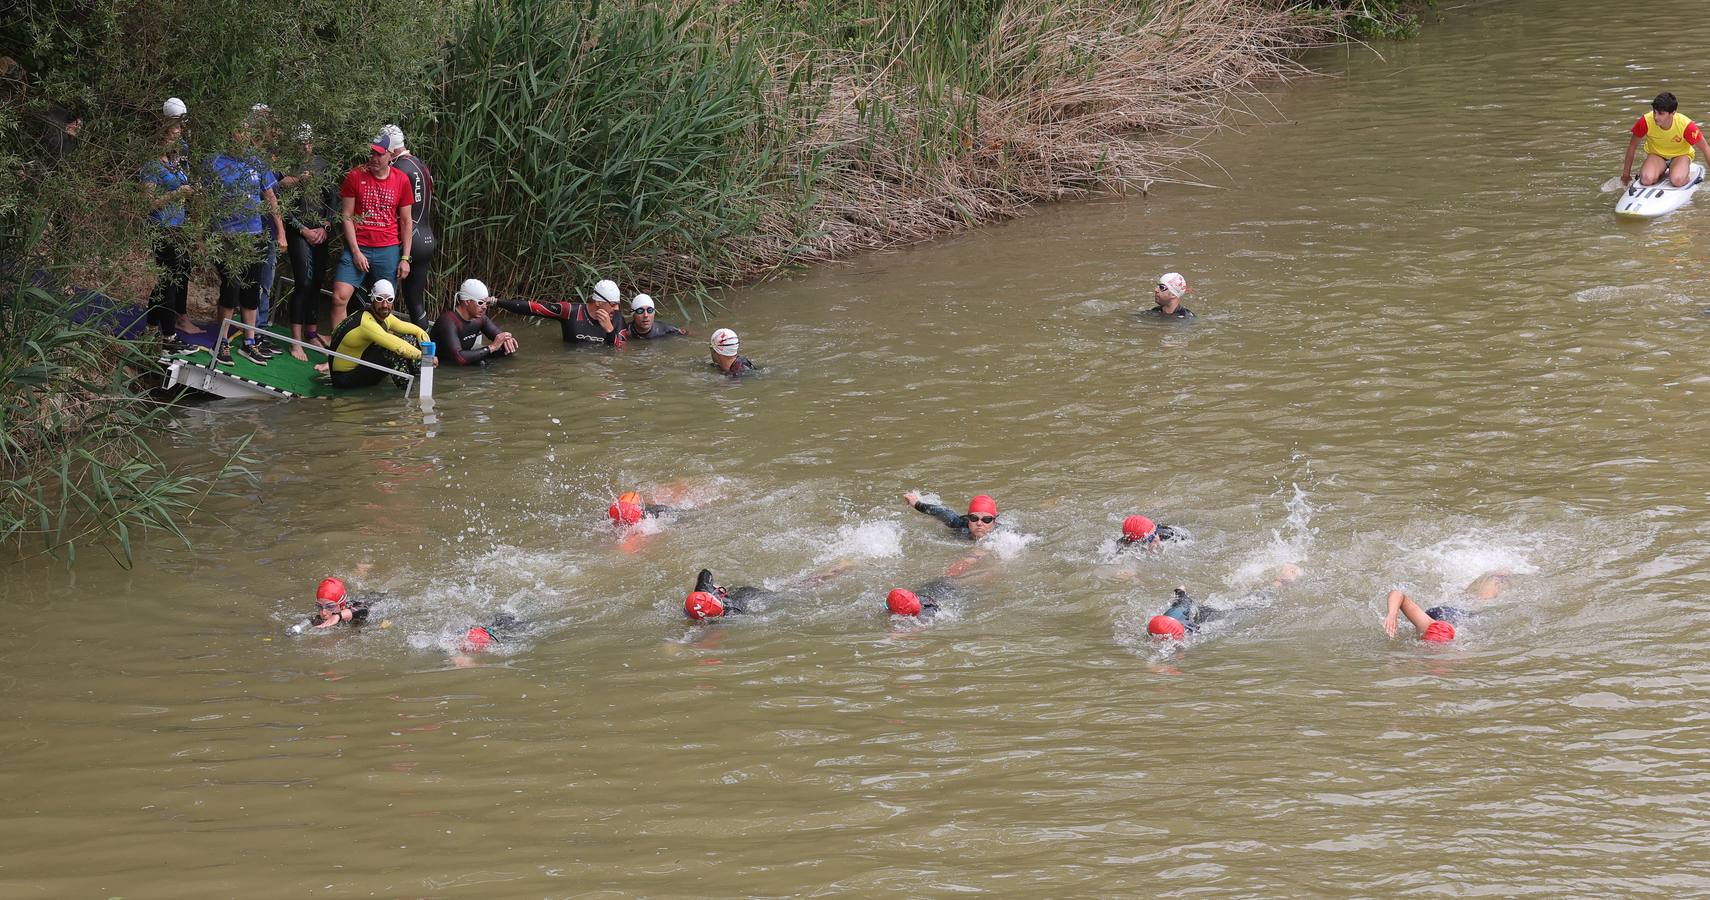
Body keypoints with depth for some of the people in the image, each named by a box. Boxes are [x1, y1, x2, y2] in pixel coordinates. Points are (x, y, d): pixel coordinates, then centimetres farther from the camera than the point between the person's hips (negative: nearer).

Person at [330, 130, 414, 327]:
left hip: (388, 251, 1)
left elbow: (406, 221, 9)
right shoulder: (355, 176, -1)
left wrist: (405, 258, 4)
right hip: (358, 247, -1)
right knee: (340, 297, -13)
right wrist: (356, 251, -8)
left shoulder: (402, 180, 3)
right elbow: (346, 216, -1)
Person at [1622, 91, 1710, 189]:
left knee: (1677, 181, -34)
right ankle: (1661, 172, 6)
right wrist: (1626, 173, 2)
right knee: (1646, 179, -30)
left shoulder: (1685, 125, -28)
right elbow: (1632, 146, -6)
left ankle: (1686, 172, 3)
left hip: (1680, 155, -2)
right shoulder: (1646, 121, -25)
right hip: (1656, 154, 2)